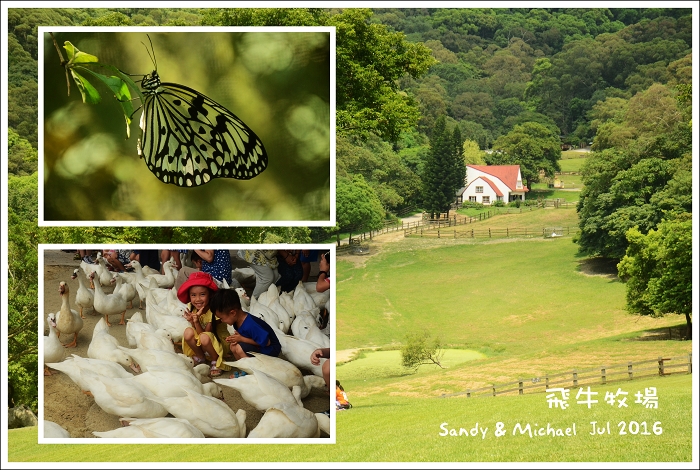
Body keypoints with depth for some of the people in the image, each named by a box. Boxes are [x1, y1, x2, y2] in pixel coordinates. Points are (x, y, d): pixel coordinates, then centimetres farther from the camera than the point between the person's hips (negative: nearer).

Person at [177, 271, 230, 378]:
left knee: (204, 337, -36)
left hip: (219, 342, -5)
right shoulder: (192, 309, -8)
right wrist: (191, 321, -26)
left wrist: (196, 321, -39)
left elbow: (203, 333, -24)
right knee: (188, 332, -23)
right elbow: (196, 333, -7)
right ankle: (200, 357, 1)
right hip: (199, 345, 5)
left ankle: (215, 361, -9)